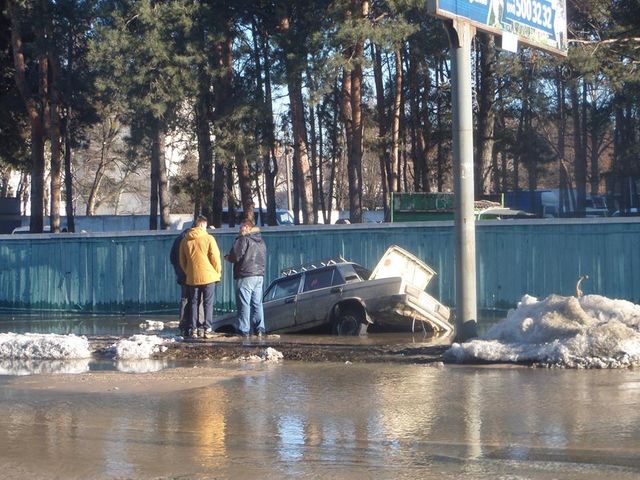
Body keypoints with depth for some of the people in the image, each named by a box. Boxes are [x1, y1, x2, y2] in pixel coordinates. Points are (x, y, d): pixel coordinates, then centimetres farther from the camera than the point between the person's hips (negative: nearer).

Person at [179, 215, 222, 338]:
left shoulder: (185, 240, 5)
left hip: (192, 277, 3)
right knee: (208, 304, 2)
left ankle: (194, 329, 7)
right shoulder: (209, 239, -8)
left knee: (193, 304, 10)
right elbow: (215, 258, -7)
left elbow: (182, 261, 12)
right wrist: (218, 272, 7)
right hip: (208, 277, -3)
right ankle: (207, 329, -4)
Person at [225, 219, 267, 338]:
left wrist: (227, 257, 6)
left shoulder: (243, 239, -10)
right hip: (259, 275, 8)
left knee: (244, 304, -5)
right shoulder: (261, 242, 17)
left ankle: (244, 331, -6)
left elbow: (235, 256, -16)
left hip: (245, 276, -8)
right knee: (257, 303, 11)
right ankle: (259, 329, 7)